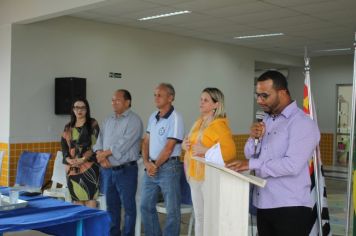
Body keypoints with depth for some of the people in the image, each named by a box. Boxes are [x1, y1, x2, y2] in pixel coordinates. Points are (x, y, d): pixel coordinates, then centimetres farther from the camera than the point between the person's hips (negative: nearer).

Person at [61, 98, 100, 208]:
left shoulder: (92, 124, 4)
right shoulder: (68, 127, 15)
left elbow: (95, 144, -5)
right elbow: (64, 145, 8)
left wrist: (83, 159, -15)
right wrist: (69, 159, -10)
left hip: (89, 166, -4)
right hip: (72, 167, 4)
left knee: (90, 198, -9)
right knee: (77, 199, 4)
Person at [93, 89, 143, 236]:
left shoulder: (134, 120, -9)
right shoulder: (108, 121, 14)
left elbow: (123, 145, -17)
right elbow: (99, 142, 10)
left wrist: (104, 154, -9)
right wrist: (101, 156, -9)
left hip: (126, 170, -7)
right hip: (107, 169, 7)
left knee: (128, 206, 2)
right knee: (111, 205, 14)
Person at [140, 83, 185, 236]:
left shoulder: (175, 118, -13)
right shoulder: (153, 117, 10)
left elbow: (169, 148, -15)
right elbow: (146, 142, 12)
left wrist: (155, 166, -8)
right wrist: (147, 162, -2)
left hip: (168, 167, -8)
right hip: (151, 167, 8)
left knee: (172, 210, 2)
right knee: (146, 206, 14)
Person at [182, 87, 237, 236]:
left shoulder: (219, 124, -12)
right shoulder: (199, 122, 14)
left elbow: (230, 151, -22)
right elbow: (191, 142, 28)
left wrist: (206, 151, -24)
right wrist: (185, 144, 6)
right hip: (195, 176, 9)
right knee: (199, 216, 17)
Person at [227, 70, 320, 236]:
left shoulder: (302, 123, -12)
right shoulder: (266, 120, 14)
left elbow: (292, 165, -24)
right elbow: (249, 154, 13)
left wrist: (253, 164, -19)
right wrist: (254, 138, -7)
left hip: (290, 209, -7)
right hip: (263, 205, 7)